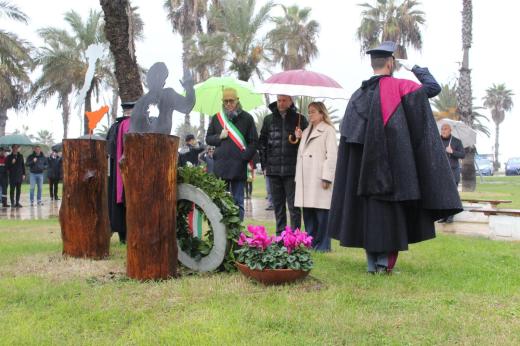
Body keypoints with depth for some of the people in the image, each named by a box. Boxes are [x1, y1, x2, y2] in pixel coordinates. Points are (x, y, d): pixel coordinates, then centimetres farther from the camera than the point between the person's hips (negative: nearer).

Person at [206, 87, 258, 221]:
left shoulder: (247, 118, 5)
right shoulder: (217, 118, 13)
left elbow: (254, 141, 3)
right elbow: (208, 139, 15)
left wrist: (245, 157, -9)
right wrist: (219, 137, -5)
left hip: (239, 166, -2)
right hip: (220, 165, 2)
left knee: (238, 202, 3)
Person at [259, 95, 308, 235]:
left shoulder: (299, 119, 4)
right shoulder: (269, 119, 12)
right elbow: (262, 142, 15)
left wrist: (300, 138, -14)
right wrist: (264, 164, 8)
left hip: (292, 169, -3)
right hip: (273, 170, 3)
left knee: (293, 205, -4)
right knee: (278, 205, 10)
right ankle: (280, 235, 18)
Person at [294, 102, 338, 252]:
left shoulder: (328, 130, 0)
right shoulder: (306, 132, 24)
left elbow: (332, 155, -8)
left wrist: (327, 177, -15)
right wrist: (298, 177, 14)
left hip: (319, 178, -7)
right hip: (305, 179, 8)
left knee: (321, 212, -5)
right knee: (307, 213, 8)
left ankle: (322, 245, 1)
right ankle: (311, 243, 16)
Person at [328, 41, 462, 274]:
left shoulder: (358, 94, 8)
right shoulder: (397, 87, -7)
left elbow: (348, 135, 9)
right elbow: (433, 88, -6)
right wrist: (418, 69, 12)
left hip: (365, 168, 5)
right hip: (393, 163, -5)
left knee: (369, 210, 10)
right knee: (390, 210, 1)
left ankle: (372, 262, 13)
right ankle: (384, 262, -1)